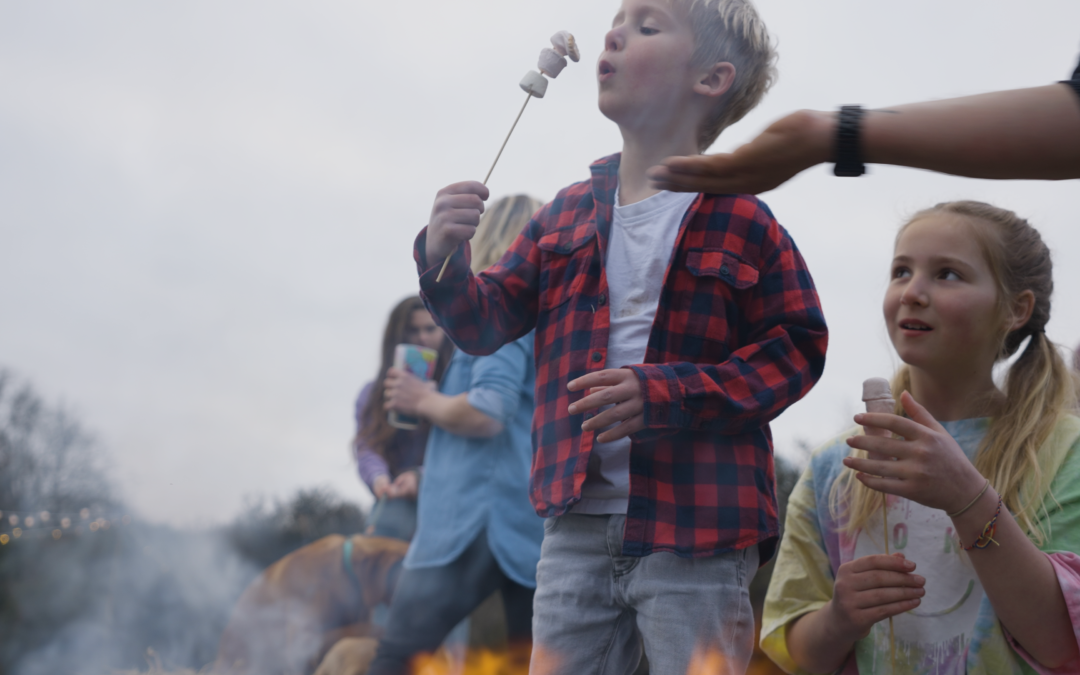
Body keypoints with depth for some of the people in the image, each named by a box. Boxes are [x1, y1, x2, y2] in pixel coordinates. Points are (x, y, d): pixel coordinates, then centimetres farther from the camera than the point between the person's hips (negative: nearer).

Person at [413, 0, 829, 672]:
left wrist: (666, 394, -17)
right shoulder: (567, 215, 11)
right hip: (576, 525, 5)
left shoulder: (743, 224, -4)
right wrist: (443, 259, -7)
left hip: (696, 540, -4)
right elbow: (484, 325, 14)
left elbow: (795, 347, -5)